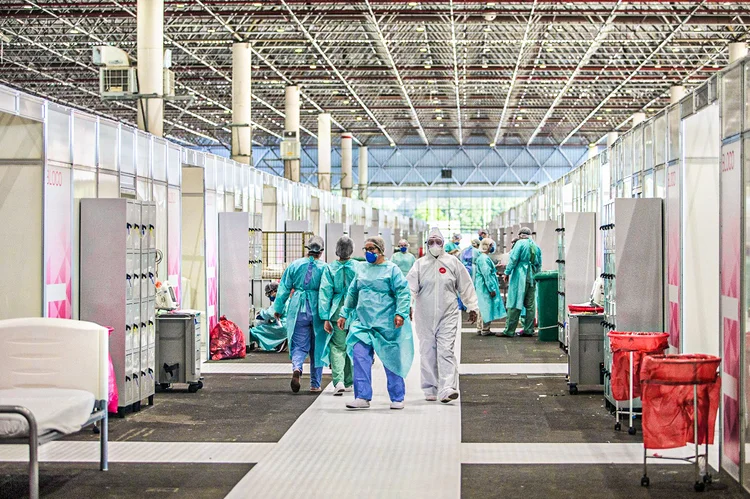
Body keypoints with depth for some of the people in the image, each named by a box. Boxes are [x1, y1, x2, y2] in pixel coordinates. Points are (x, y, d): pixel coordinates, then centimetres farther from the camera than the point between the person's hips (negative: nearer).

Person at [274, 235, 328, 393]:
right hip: (317, 310, -1)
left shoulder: (295, 265, 2)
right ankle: (315, 384, 17)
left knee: (299, 345, 6)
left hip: (298, 309, 1)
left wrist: (278, 309, 14)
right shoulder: (324, 268, -3)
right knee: (317, 347, 12)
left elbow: (284, 288, 5)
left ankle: (296, 368, -26)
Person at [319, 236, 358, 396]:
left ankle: (338, 381, -16)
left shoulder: (330, 268, -2)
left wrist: (325, 317, -2)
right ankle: (348, 383, 23)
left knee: (337, 347, 3)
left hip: (338, 312, -1)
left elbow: (325, 293, -4)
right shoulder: (359, 267, -3)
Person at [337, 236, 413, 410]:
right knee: (360, 357, -10)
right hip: (362, 322, 4)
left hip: (386, 324, -4)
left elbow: (403, 293, -8)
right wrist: (344, 314, 22)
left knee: (391, 360, 4)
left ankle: (397, 398, 16)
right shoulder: (362, 269, 14)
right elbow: (352, 293, 22)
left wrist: (400, 313, -20)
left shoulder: (392, 269, -2)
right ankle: (362, 397, -8)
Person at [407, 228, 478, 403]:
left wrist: (472, 307, 11)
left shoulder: (453, 263, 4)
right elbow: (410, 286, -5)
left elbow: (466, 287, 10)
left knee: (446, 351, -11)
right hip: (425, 317, 2)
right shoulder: (420, 264, 4)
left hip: (448, 315, -1)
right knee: (427, 353, 6)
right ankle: (430, 390, 15)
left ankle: (447, 389, -18)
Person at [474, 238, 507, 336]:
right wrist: (492, 289, -20)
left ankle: (480, 328, 20)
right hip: (485, 287, -11)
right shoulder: (484, 258, -18)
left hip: (482, 287, 11)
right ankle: (485, 330, 0)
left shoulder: (483, 257, 14)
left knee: (483, 308, 15)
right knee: (487, 307, -5)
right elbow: (487, 275, -21)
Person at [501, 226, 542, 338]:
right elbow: (539, 264, 16)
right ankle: (528, 330, 11)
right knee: (530, 305, 9)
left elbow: (513, 259, -11)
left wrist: (507, 272, -5)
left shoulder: (520, 243, -5)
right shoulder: (536, 246, 13)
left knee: (514, 304, -5)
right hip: (532, 278, 6)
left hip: (520, 276, -6)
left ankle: (509, 330, -5)